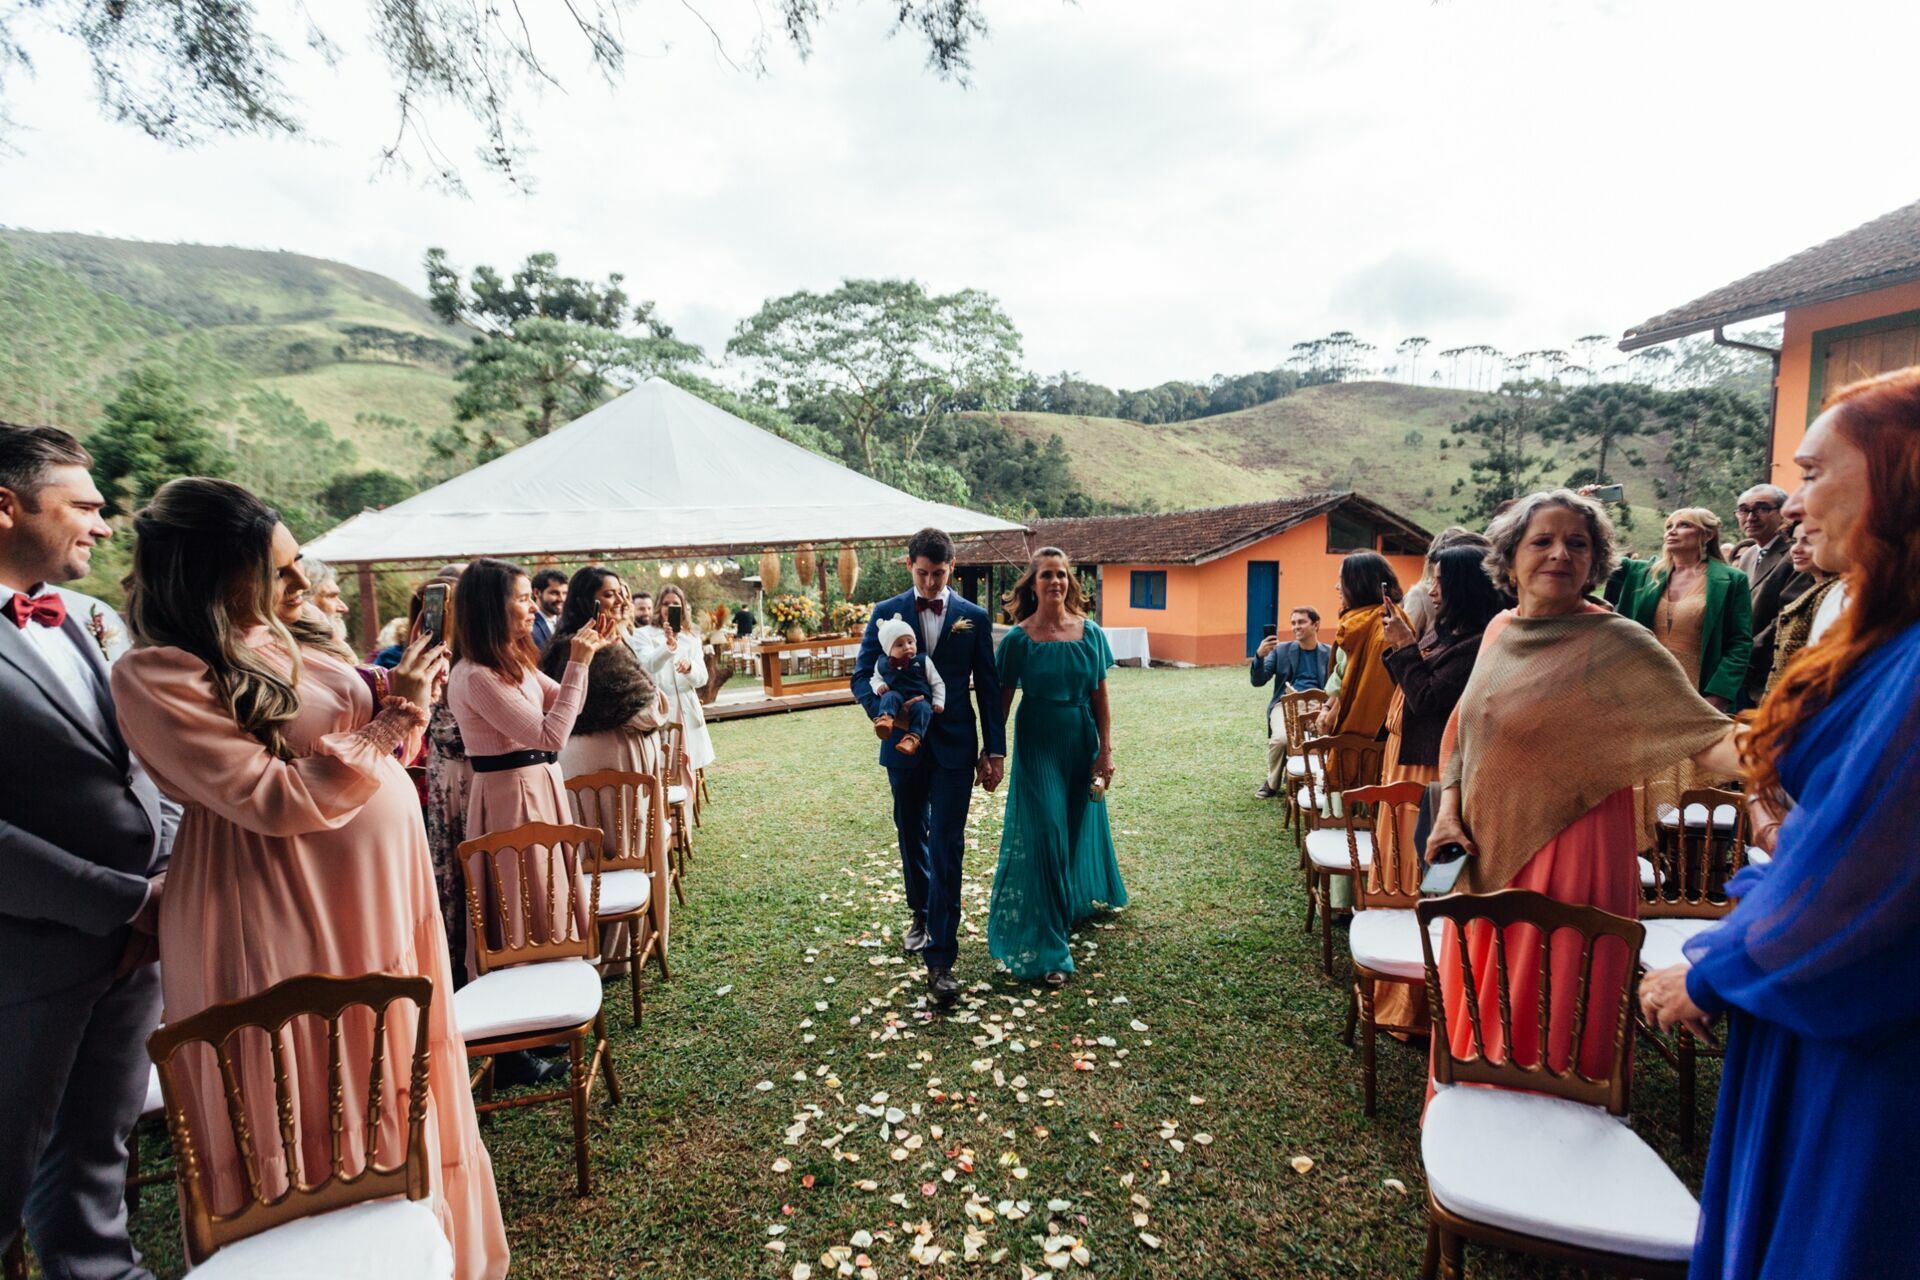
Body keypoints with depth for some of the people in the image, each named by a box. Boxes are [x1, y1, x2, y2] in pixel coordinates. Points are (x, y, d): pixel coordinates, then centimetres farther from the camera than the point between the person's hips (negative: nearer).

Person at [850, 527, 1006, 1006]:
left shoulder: (974, 617, 0)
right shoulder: (886, 614, 1)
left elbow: (988, 687, 2)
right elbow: (863, 677, -1)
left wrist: (995, 750, 0)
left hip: (954, 748, -2)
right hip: (904, 745, 2)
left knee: (946, 849, -5)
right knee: (911, 836, 18)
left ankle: (940, 959, -1)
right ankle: (922, 913, 43)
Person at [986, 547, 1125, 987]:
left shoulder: (1090, 633, -1)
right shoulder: (1019, 638, -7)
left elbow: (1100, 697, 1)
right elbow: (1003, 699, -4)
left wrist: (1105, 752, -3)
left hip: (1081, 743, 3)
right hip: (1037, 744, -3)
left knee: (1079, 828, 17)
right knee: (1044, 835, -7)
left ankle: (1077, 901, 47)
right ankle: (1048, 948, 3)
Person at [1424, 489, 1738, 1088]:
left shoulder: (1616, 644, -12)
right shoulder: (1499, 630, 7)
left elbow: (1704, 733, -20)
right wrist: (1449, 811, 4)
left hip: (1566, 857, -6)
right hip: (1487, 856, 6)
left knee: (1545, 1028, 5)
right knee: (1478, 1008, 18)